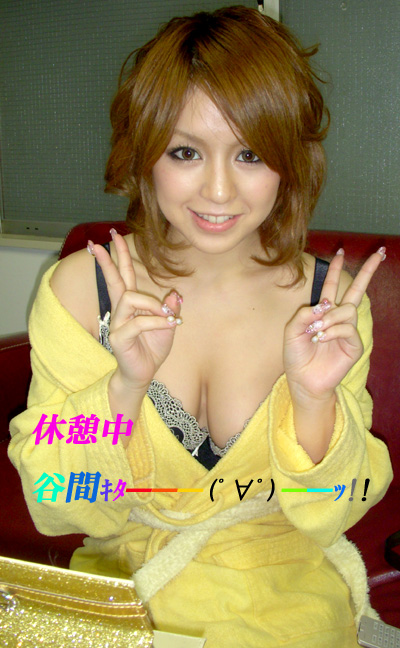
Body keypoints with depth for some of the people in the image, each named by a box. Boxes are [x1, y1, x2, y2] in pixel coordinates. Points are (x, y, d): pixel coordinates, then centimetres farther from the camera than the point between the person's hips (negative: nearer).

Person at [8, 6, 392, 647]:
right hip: (123, 580, 0)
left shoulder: (330, 299, -10)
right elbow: (54, 510, -9)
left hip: (285, 591, 1)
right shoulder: (77, 289, -12)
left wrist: (315, 400, -23)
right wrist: (127, 385, -26)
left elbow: (328, 515, -5)